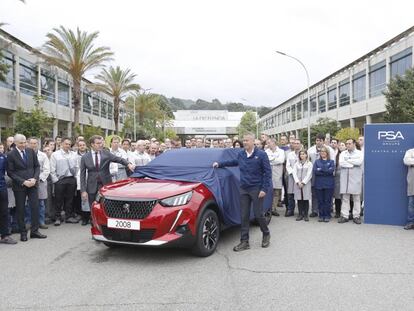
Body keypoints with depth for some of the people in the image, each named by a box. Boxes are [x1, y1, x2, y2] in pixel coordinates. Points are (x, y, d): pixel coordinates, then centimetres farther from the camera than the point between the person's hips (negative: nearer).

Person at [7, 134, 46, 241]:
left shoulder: (31, 151, 4)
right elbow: (10, 172, -8)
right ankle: (23, 233, 17)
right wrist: (23, 182, -16)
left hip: (32, 184, 3)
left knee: (35, 207, 2)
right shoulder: (11, 155, -7)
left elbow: (37, 166, 7)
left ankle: (34, 231, 13)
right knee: (20, 210, 6)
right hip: (19, 186, -3)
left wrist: (35, 178, -9)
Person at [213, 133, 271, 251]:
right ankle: (244, 242, 11)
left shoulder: (261, 154, -7)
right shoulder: (240, 154, 7)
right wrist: (220, 164, 25)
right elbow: (234, 162, 28)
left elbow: (268, 172, -7)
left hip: (256, 189, -4)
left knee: (258, 214, 0)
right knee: (244, 216, 5)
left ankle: (266, 234, 27)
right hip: (244, 189, 4)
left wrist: (264, 189, -12)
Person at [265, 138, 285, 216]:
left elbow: (281, 160, -9)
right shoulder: (266, 151, 13)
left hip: (277, 174, 0)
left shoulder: (281, 151, 8)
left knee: (277, 192, 1)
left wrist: (270, 160, -6)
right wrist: (275, 159, -9)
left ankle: (273, 208, 9)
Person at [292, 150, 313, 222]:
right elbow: (294, 173, 3)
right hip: (297, 184, 2)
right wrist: (298, 182, -9)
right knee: (299, 199, 2)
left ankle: (306, 215, 5)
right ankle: (300, 214, 8)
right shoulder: (296, 164, 12)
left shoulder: (309, 164, 4)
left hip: (306, 184, -2)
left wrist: (303, 182, -11)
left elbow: (309, 174, -3)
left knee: (306, 199, -2)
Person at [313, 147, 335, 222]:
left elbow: (331, 170, -10)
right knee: (320, 201, 3)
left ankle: (327, 216, 9)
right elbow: (315, 171, -4)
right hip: (319, 184, 2)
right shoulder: (317, 162, 13)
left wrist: (320, 169, -7)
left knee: (327, 201, 0)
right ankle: (321, 216, 12)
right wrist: (326, 171, -8)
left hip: (329, 184, -1)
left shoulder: (331, 162, 9)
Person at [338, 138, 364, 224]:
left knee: (356, 198, 2)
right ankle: (344, 216, 7)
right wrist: (353, 164, -10)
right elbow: (341, 163, -6)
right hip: (345, 178, 2)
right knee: (345, 197, 3)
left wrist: (347, 160, -7)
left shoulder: (359, 153, 5)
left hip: (356, 178, -2)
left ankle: (356, 216, 9)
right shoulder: (343, 153, 11)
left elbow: (359, 162, -15)